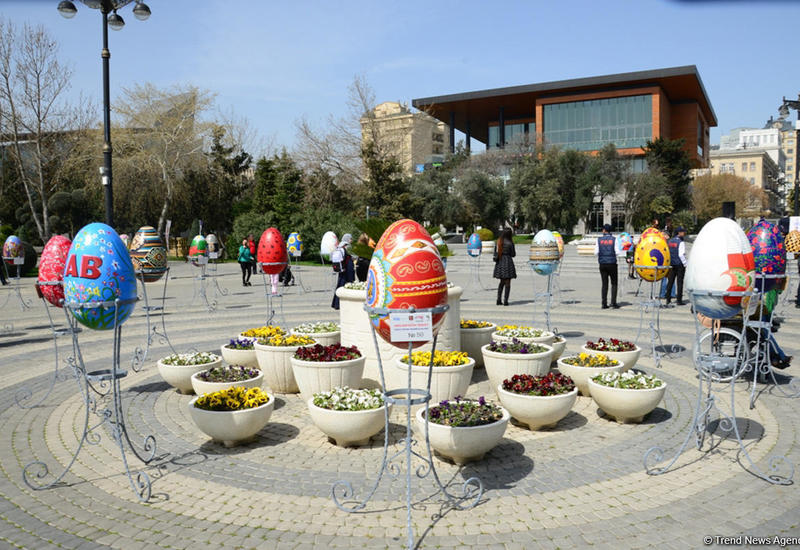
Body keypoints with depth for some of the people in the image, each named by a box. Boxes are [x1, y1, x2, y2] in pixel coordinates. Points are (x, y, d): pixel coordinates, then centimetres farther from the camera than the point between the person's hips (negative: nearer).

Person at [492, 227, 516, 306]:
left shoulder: (498, 241, 4)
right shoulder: (510, 243, -12)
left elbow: (495, 253, 7)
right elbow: (513, 254, -3)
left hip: (499, 262, 6)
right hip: (507, 261, -6)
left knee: (502, 282, 16)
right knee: (507, 282, 1)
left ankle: (498, 300, 12)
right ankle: (505, 301, -3)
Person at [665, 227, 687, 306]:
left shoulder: (669, 241, 8)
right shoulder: (681, 242, -12)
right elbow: (681, 254, -17)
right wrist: (685, 264, -9)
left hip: (671, 264, 6)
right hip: (679, 264, -6)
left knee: (670, 281, 10)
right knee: (680, 282, -1)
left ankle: (668, 299, 11)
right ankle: (679, 300, 0)